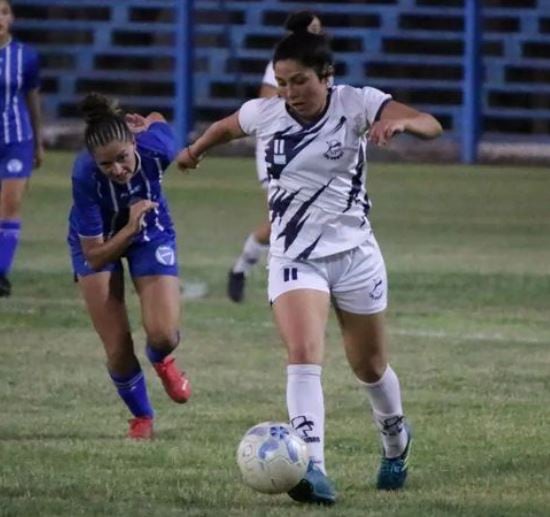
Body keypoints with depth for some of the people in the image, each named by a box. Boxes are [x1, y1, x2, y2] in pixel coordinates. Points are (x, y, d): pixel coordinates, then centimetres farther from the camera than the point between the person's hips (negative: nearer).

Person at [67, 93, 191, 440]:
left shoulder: (157, 148, -33)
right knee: (118, 351, -6)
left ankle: (161, 360, 24)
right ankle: (142, 417, 24)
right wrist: (130, 228, -43)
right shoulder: (85, 177, -37)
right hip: (98, 242, -1)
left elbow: (155, 120, -5)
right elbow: (95, 256, -30)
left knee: (164, 335, -15)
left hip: (152, 234, 1)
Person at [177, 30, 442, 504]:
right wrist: (194, 151, 36)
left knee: (369, 366, 15)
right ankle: (312, 467, -32)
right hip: (294, 257, 0)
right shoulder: (264, 114, -6)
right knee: (303, 355, -23)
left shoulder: (356, 104, -14)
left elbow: (432, 125, -27)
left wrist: (400, 122, -49)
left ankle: (396, 439, 47)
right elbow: (226, 127, 18)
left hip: (355, 254, 0)